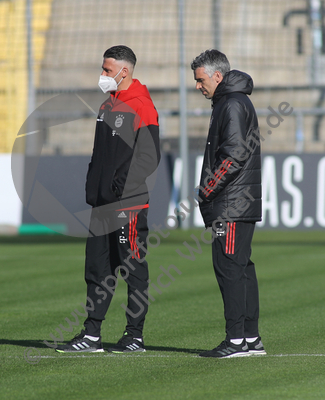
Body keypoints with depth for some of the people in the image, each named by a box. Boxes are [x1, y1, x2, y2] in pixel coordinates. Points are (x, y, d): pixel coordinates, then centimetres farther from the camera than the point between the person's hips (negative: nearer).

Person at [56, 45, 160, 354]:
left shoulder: (141, 107, -10)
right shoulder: (107, 106, 17)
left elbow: (149, 157, -15)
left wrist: (121, 188, -19)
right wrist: (92, 189, 13)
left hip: (129, 203, -9)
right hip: (102, 204, 9)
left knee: (133, 270, -2)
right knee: (98, 269, 8)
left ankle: (135, 336, 4)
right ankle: (92, 334, 11)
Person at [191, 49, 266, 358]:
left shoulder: (233, 105, -12)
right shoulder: (229, 103, 20)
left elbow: (234, 156, -20)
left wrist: (206, 191, -15)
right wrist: (209, 194, 16)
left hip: (232, 205, -10)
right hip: (241, 204, 10)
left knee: (229, 268, -9)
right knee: (241, 269, 11)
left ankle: (236, 341, -10)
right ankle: (251, 338, 14)